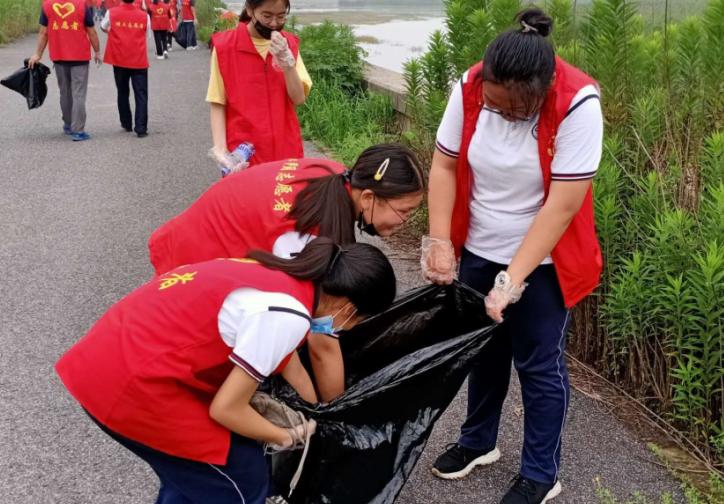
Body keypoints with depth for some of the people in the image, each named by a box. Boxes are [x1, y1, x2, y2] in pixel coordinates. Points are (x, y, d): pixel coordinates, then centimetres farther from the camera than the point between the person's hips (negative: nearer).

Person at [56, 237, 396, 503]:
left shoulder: (276, 275, 11)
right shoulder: (287, 315, -17)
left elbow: (285, 359, 28)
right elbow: (226, 408, -11)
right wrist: (285, 437, 6)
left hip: (104, 360, 9)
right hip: (132, 386, -9)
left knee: (192, 471, 27)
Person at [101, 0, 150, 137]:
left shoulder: (111, 13, -2)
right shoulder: (144, 16, -2)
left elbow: (103, 27, 16)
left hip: (119, 60, 1)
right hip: (139, 61, -1)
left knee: (123, 93, 18)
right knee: (141, 95, 0)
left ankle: (127, 124, 26)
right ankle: (141, 128, -9)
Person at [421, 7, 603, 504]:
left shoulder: (578, 104, -25)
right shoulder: (469, 89, -14)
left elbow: (563, 204, -25)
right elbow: (445, 167, -5)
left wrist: (512, 280, -25)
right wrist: (439, 241, -15)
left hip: (542, 262, -4)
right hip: (479, 252, 4)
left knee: (539, 365, 6)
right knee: (484, 349, 18)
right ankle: (478, 441, 40)